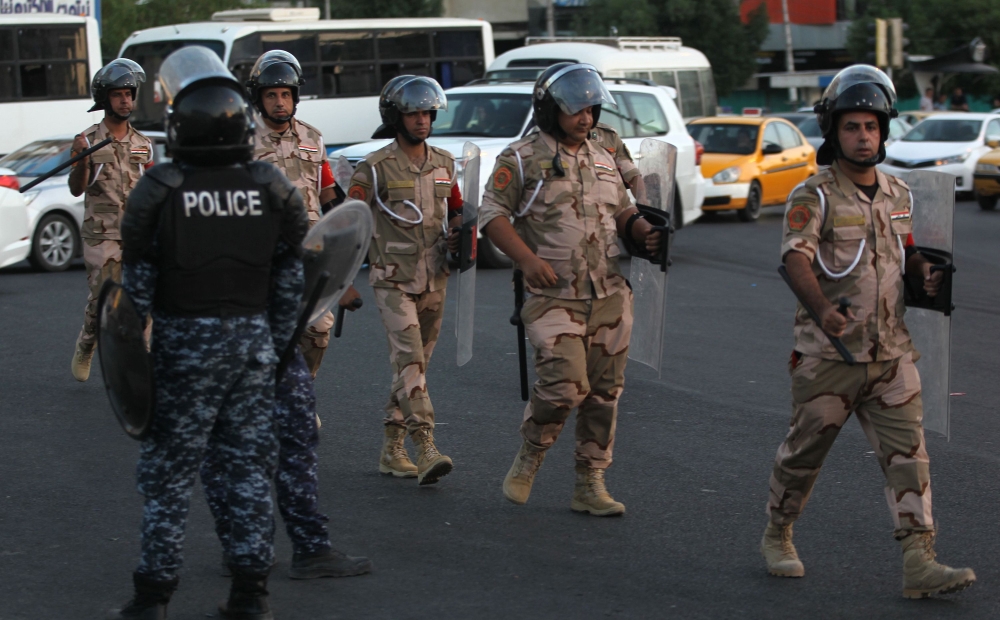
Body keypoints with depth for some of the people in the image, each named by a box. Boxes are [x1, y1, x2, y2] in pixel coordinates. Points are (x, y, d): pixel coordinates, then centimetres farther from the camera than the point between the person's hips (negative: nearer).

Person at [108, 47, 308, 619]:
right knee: (251, 465, 10)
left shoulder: (160, 191, -11)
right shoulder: (273, 187, -1)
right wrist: (276, 347, 14)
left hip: (184, 342, -3)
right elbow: (289, 281, 4)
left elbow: (138, 284, -6)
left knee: (169, 471, 4)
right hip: (252, 339, 3)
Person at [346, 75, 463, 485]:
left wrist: (457, 237, 2)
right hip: (393, 280, -6)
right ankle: (426, 451, -25)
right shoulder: (375, 168, -8)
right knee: (409, 361, -17)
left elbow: (456, 211, 22)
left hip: (434, 280, 6)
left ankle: (391, 450, 21)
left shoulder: (444, 164, 9)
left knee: (414, 365, 11)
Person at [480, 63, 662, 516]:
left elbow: (621, 212, 24)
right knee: (564, 385, -18)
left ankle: (590, 485, 14)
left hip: (608, 296, 6)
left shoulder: (603, 160, 16)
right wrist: (527, 259, -20)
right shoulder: (522, 159, -3)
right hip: (554, 297, -6)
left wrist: (644, 232, 2)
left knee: (604, 392, 4)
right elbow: (492, 215, -7)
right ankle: (528, 458, 8)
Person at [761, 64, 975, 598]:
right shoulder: (813, 197, -8)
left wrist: (926, 272, 4)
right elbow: (796, 258, -23)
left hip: (891, 352, 5)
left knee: (908, 454, -5)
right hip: (828, 354, -5)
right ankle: (777, 538, 29)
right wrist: (823, 309, -42)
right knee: (804, 450, 7)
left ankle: (919, 564, -8)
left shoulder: (898, 195, 12)